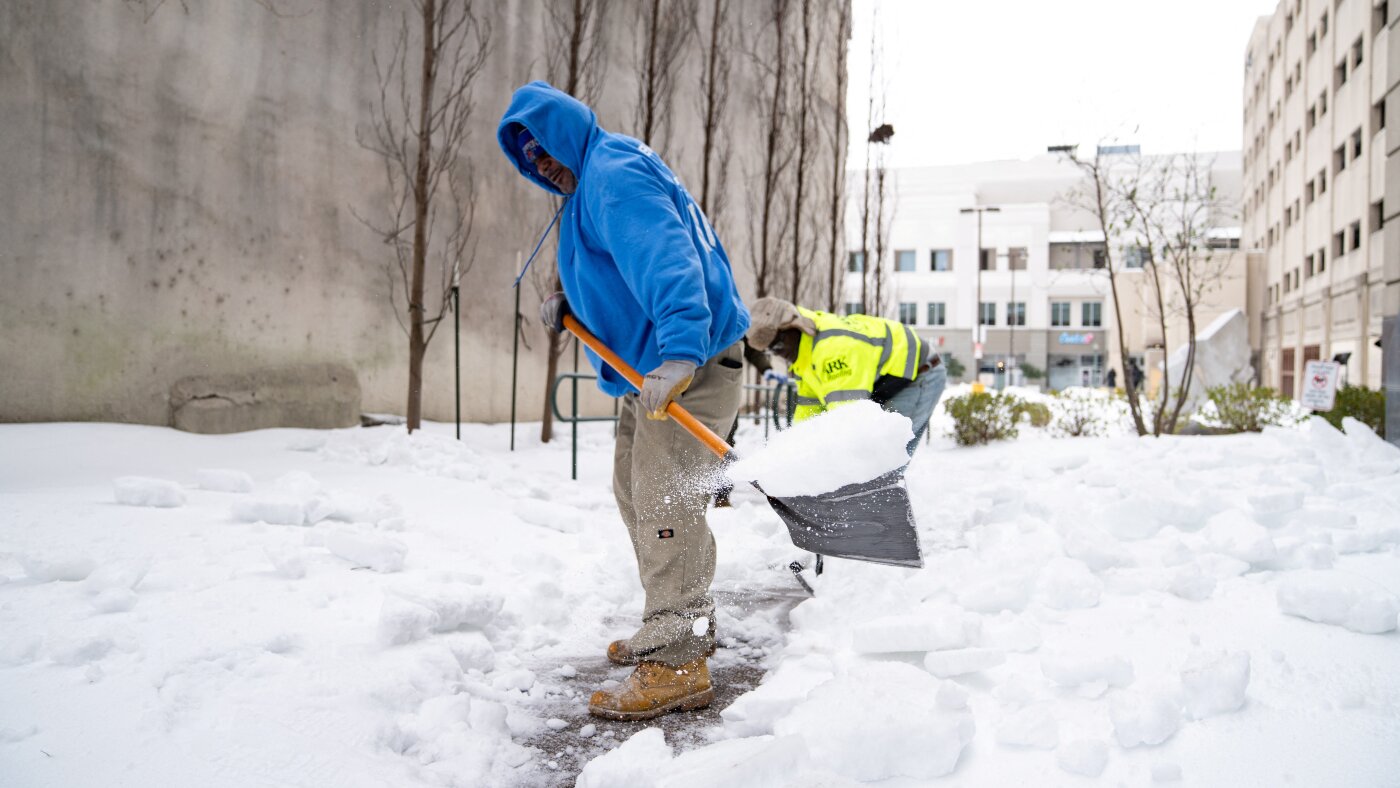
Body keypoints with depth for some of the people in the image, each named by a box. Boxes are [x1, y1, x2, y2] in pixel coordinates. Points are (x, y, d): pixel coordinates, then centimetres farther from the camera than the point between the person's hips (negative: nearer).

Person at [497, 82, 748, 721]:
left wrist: (679, 351, -43)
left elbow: (666, 259, -32)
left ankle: (678, 665, -6)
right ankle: (674, 629, 31)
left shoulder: (616, 174, -15)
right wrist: (571, 305, 14)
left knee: (664, 502, -13)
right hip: (651, 367, 12)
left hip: (690, 364, -12)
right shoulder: (588, 186, 19)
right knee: (637, 493, 18)